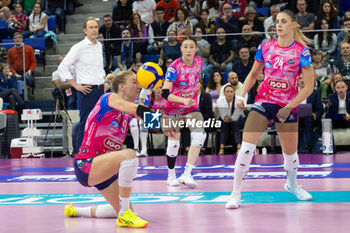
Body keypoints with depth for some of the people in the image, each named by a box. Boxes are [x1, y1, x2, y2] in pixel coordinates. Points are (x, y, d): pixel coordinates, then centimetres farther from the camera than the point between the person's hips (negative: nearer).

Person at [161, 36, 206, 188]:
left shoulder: (199, 62, -4)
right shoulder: (174, 67, -20)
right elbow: (165, 93, -28)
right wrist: (183, 100, -40)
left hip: (192, 106, 3)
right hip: (174, 108, -3)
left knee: (199, 135, -20)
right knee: (174, 143, -2)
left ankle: (187, 174, -22)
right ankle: (171, 175, 23)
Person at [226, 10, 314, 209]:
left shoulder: (302, 51, -7)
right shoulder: (265, 47, 3)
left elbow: (309, 87, -7)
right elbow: (253, 75, 15)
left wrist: (289, 107, -13)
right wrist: (242, 95, 1)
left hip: (288, 106, -1)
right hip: (263, 101, 1)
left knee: (290, 152, 10)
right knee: (247, 147, -13)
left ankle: (292, 184, 41)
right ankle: (236, 194, -6)